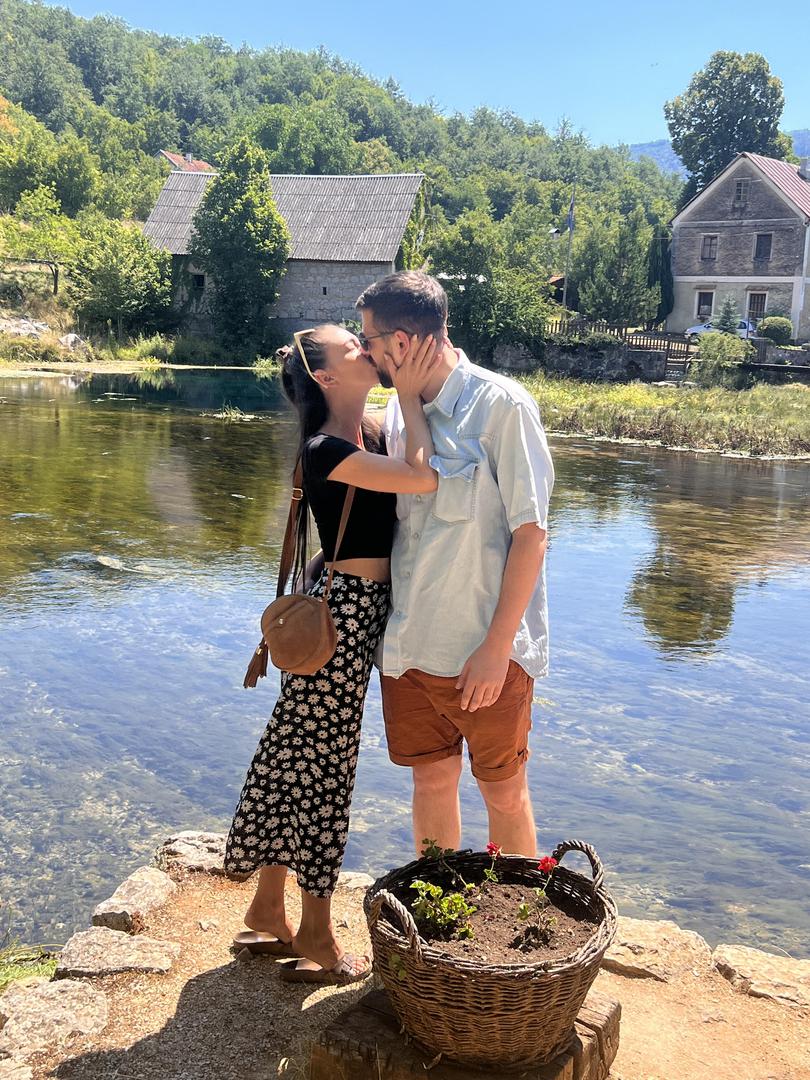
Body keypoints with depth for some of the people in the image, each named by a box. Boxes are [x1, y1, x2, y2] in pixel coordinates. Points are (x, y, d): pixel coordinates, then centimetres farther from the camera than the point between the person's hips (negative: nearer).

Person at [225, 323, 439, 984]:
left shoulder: (370, 433, 9)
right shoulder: (326, 450, -18)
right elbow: (424, 478, -28)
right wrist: (409, 394, -17)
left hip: (362, 607, 9)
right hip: (346, 608, -9)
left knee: (303, 757, 15)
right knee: (322, 763, 1)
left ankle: (268, 911, 30)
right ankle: (316, 937, 16)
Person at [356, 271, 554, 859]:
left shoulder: (501, 406, -13)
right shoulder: (398, 411, 7)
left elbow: (531, 534, -15)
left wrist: (496, 647, -18)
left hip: (484, 650, -6)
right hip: (407, 644, 6)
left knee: (504, 792, 9)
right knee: (432, 779, 17)